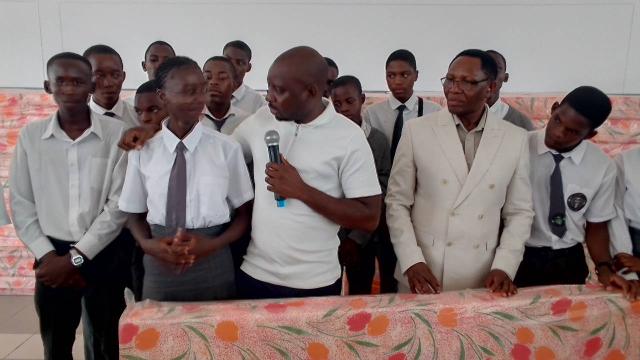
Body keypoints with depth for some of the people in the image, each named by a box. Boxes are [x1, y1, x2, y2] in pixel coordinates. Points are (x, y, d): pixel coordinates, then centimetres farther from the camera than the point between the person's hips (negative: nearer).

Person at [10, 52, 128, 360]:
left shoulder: (116, 133, -8)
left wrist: (76, 256, -12)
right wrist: (47, 255, -7)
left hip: (103, 257, -2)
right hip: (53, 258, 2)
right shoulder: (30, 135, 0)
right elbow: (21, 204, 3)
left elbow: (119, 204, -10)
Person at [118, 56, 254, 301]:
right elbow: (136, 214, 8)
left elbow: (245, 213, 0)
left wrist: (212, 244, -14)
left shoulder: (227, 148, -7)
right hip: (159, 268, 1)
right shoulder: (142, 151, -2)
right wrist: (148, 244, -11)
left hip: (213, 267, -1)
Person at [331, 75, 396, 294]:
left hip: (374, 234, 1)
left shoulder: (378, 140, -6)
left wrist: (357, 238, -13)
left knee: (390, 288, 11)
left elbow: (381, 194, -7)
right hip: (339, 236, 0)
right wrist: (342, 239, -8)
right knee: (358, 292, 11)